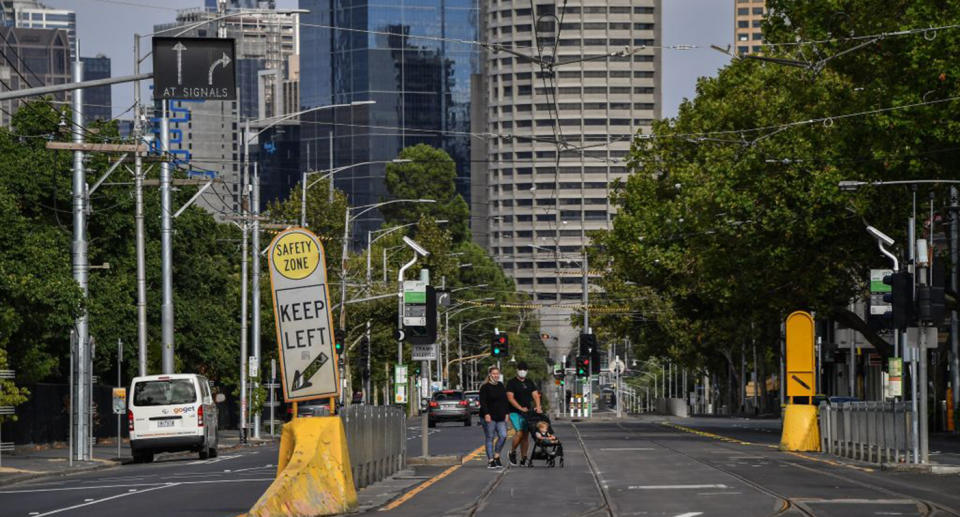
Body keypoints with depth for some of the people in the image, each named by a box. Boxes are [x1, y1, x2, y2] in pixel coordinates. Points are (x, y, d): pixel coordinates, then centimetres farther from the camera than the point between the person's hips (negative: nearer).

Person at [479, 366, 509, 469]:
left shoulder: (501, 386, 15)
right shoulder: (485, 387, -5)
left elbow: (505, 401, 19)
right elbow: (482, 402, -11)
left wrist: (506, 413, 12)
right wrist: (486, 414, -21)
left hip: (500, 417, 6)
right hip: (489, 417, -6)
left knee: (503, 436, -5)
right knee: (490, 438, -2)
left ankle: (496, 456, 12)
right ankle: (490, 461, 1)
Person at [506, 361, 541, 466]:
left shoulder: (530, 383, 15)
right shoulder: (512, 383, -1)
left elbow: (535, 395, 7)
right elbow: (510, 398, -10)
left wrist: (538, 407, -12)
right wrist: (520, 408, -20)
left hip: (527, 413, 5)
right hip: (515, 413, -5)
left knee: (525, 435, 2)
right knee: (519, 433, -20)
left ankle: (523, 459, 6)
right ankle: (512, 452, 1)